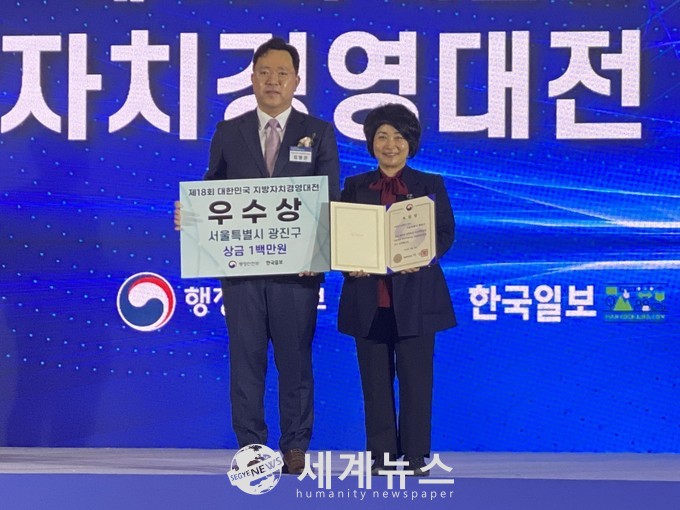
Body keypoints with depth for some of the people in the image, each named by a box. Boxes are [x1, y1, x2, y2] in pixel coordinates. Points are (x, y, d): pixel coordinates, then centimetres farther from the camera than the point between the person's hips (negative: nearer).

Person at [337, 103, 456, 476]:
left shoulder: (430, 185, 9)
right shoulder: (354, 187, 13)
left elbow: (445, 232, 1)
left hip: (415, 294, -1)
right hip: (368, 296, 2)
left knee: (415, 378, -1)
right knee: (375, 379, 4)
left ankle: (415, 455, 9)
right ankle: (381, 455, 12)